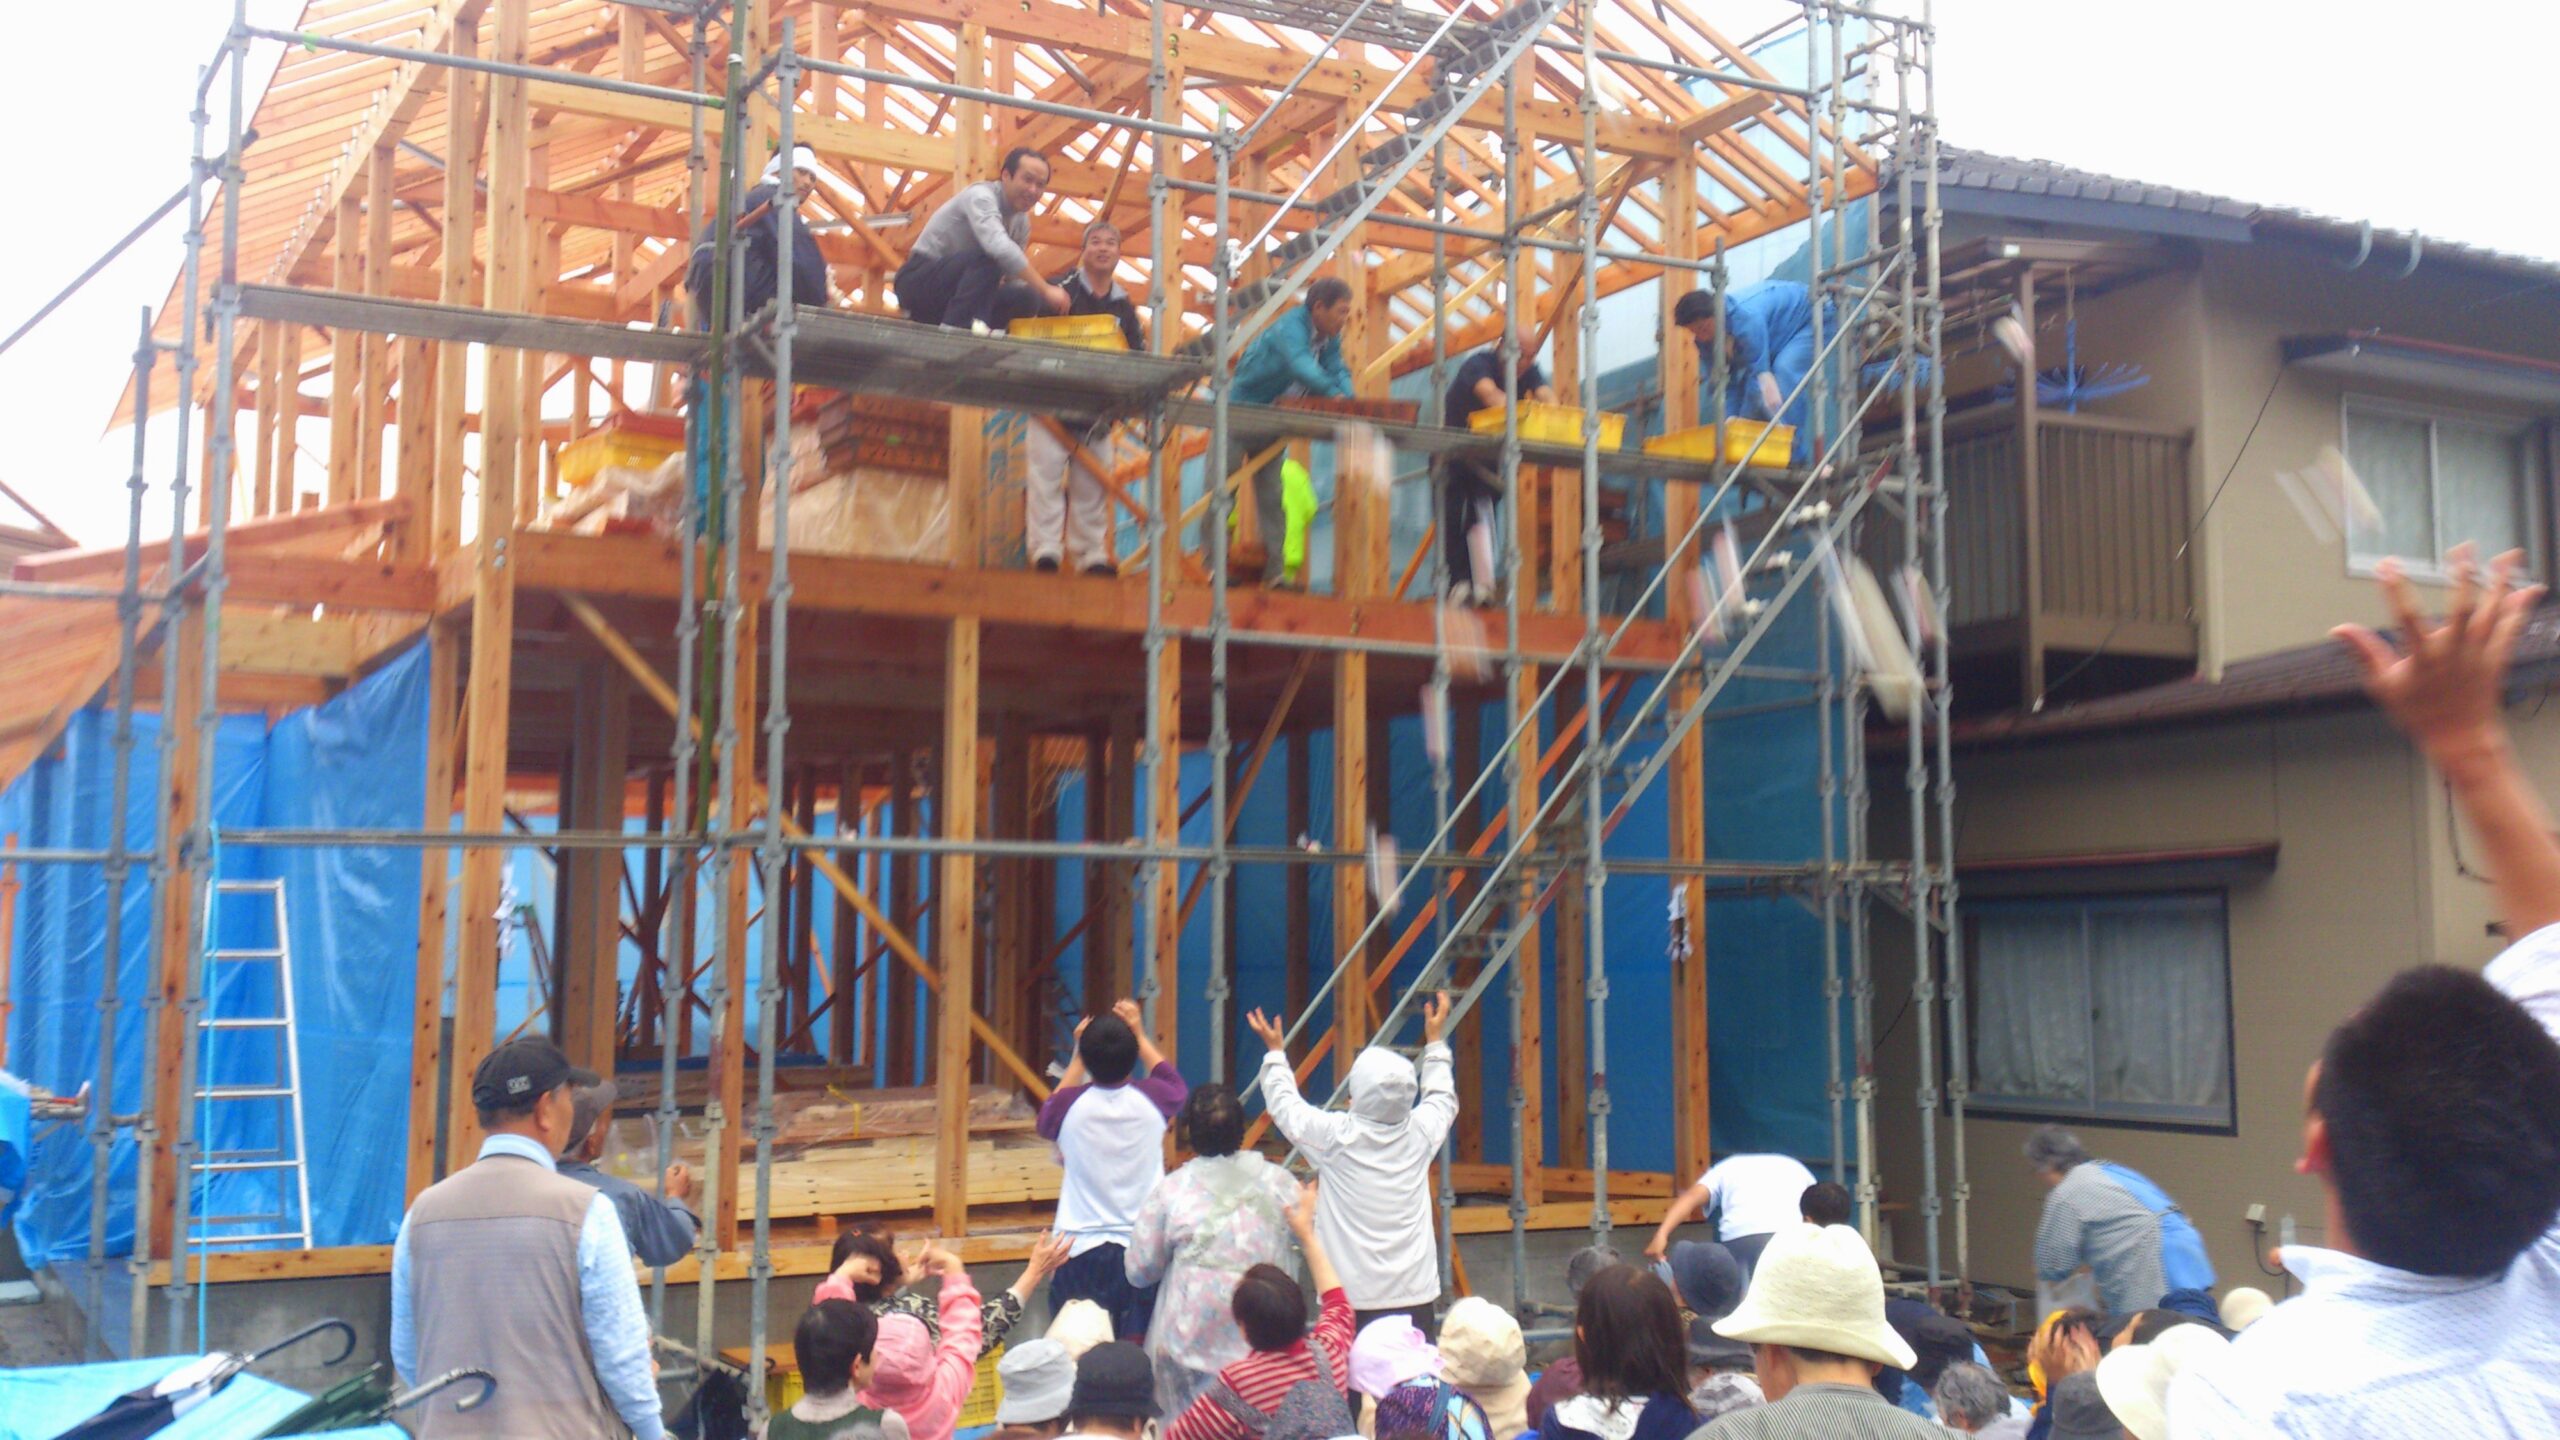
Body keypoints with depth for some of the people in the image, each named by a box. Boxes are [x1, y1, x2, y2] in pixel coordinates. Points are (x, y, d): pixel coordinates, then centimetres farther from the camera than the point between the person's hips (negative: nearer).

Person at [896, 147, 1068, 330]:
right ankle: (955, 329, -35)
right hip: (918, 282, -8)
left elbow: (1011, 278, 11)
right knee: (988, 256, -30)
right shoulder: (981, 196, -18)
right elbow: (998, 248, -37)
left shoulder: (1022, 222, 7)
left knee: (1026, 298, -11)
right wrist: (1045, 289, -38)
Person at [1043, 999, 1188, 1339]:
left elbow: (1047, 1117, 19)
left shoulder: (1071, 1105, -8)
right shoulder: (1151, 1100, -5)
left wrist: (1079, 1054, 20)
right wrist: (1139, 1035, 28)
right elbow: (1175, 1083, 21)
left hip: (1080, 1251, -1)